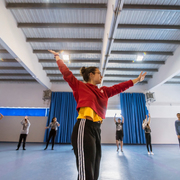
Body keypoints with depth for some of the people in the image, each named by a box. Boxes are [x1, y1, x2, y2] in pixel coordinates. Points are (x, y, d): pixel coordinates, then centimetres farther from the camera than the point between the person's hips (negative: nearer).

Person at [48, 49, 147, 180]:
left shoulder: (103, 91, 19)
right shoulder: (80, 86, 2)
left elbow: (119, 87, 25)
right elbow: (66, 72, 3)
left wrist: (137, 80, 32)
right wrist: (57, 57, 16)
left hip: (96, 129, 7)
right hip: (84, 128, -7)